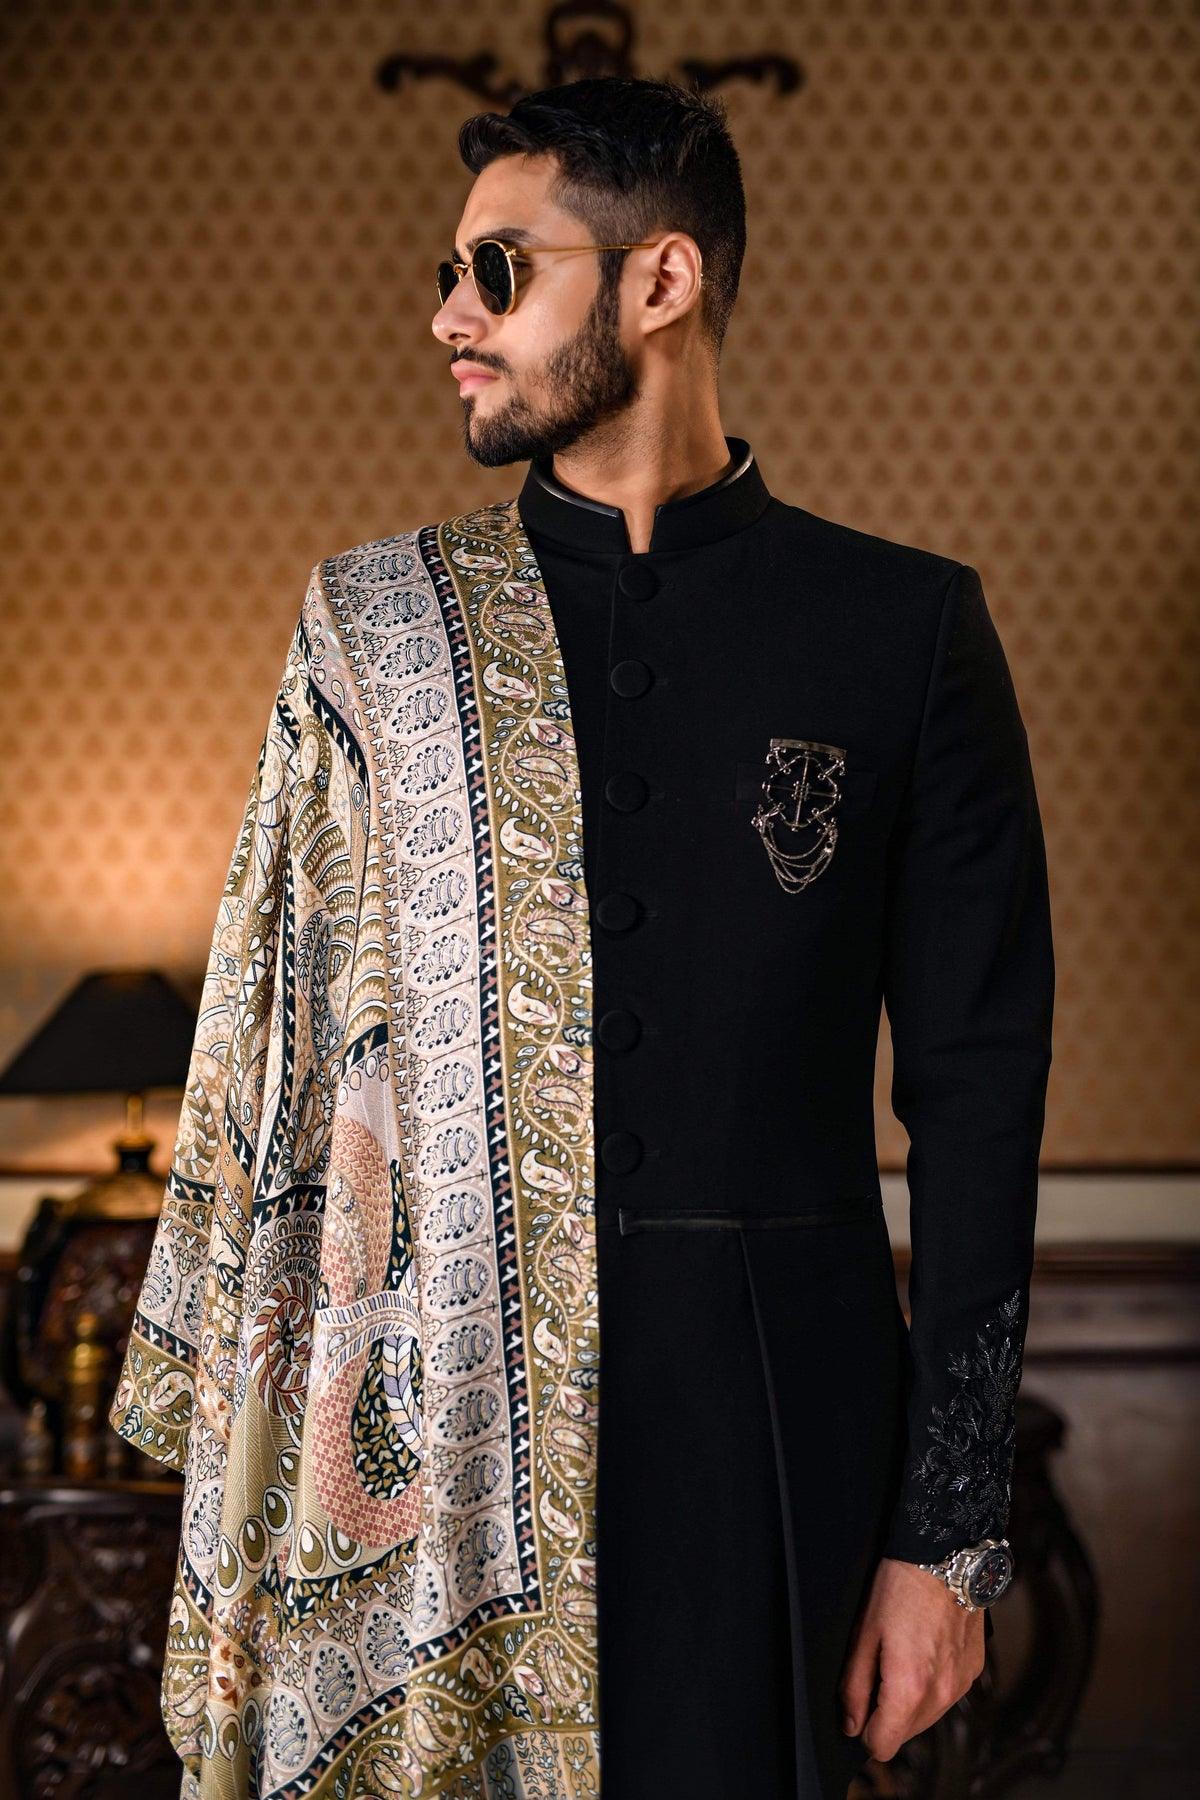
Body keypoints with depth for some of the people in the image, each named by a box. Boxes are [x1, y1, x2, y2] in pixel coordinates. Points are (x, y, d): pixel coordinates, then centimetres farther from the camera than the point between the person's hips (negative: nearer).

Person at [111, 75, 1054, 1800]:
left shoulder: (902, 626, 1)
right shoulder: (379, 624, 6)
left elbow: (977, 1088, 0)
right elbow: (276, 1046, 7)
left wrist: (949, 1531, -3)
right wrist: (241, 1449, 1)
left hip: (763, 1417, -1)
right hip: (432, 1405, 2)